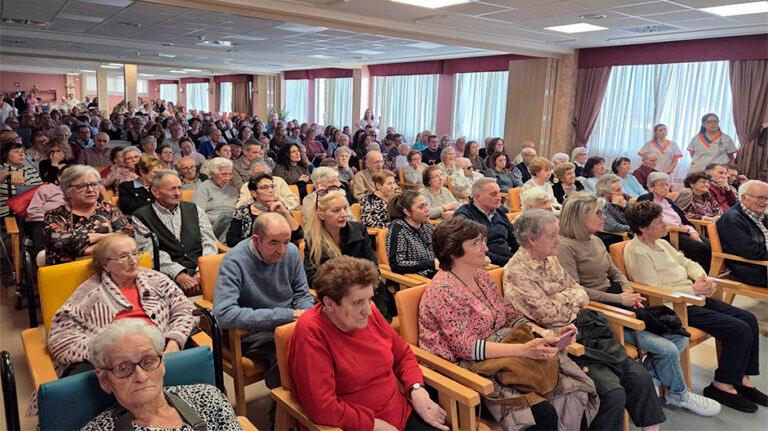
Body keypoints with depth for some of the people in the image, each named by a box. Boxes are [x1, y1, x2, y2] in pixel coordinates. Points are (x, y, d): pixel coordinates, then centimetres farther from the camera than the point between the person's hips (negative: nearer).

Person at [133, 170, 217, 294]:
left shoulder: (194, 210, 18)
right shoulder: (141, 217, 8)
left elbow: (209, 242, 9)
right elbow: (151, 252, -4)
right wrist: (179, 275, -19)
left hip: (201, 269, 3)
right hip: (169, 275, -3)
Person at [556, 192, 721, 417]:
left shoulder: (596, 241, 13)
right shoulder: (566, 246, -15)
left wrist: (628, 290, -4)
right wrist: (619, 299, -18)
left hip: (615, 306, 9)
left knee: (679, 337, 0)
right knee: (667, 349, -12)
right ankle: (679, 395, 16)